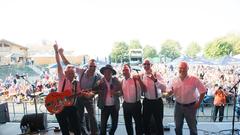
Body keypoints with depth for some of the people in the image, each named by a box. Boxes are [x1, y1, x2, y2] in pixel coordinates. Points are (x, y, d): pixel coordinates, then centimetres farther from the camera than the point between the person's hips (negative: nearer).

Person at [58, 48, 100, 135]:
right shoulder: (81, 71, -15)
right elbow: (68, 64, -10)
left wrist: (92, 93, -27)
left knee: (92, 117, -3)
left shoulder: (98, 77, -18)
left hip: (89, 98, -2)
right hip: (79, 97, 2)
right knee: (80, 118, 14)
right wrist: (61, 53, -15)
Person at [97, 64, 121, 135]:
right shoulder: (100, 81, -5)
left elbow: (121, 91, -2)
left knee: (115, 124, 14)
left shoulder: (116, 80, -1)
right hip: (105, 106, -2)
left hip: (114, 106, 2)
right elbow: (98, 92, -10)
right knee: (103, 125, 2)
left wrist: (116, 93, -19)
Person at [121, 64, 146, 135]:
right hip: (126, 105, 5)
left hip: (136, 104, -4)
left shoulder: (136, 79, -11)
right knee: (128, 124, 18)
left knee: (138, 123, 9)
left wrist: (139, 80, -30)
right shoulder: (122, 81, 4)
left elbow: (144, 89, -19)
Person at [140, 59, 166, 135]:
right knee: (145, 122, 16)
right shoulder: (141, 75, -1)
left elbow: (164, 87, -21)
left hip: (157, 101, -3)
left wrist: (155, 80, -35)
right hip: (146, 102, 3)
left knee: (159, 122, 11)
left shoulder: (157, 74, -10)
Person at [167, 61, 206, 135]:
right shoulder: (174, 80, -5)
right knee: (178, 127, 15)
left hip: (190, 106, -2)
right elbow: (169, 92, 4)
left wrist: (199, 103, -7)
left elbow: (203, 91, -7)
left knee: (192, 127, 12)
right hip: (178, 105, 3)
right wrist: (169, 92, -19)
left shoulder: (194, 79, -14)